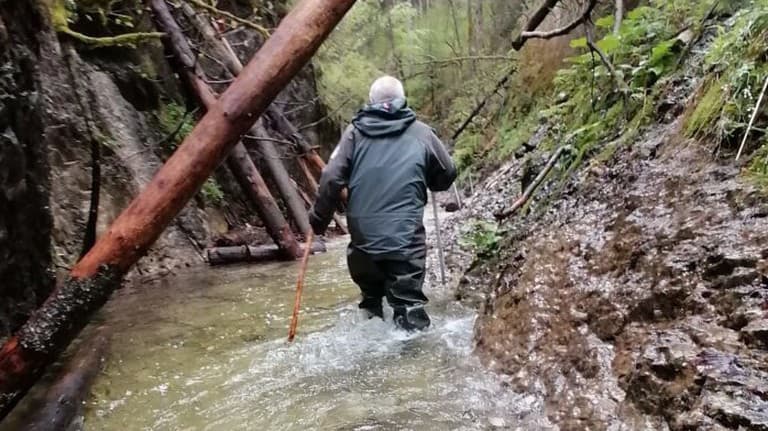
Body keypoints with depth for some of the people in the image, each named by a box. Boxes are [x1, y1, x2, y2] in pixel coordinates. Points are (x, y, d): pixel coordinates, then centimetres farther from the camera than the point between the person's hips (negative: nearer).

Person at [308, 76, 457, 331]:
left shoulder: (355, 132, 4)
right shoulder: (421, 133, 3)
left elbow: (331, 179, -4)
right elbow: (447, 176, 12)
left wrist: (319, 220, 7)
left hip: (363, 238, 2)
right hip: (406, 238, -2)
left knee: (370, 301, 22)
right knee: (409, 308, 0)